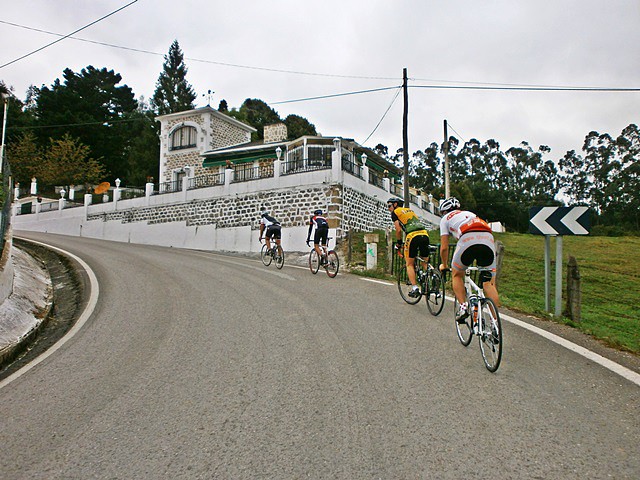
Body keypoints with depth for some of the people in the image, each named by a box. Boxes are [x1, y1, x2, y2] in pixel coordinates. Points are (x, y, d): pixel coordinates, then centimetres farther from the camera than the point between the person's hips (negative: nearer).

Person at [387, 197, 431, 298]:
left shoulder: (395, 212, 11)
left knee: (409, 264, 6)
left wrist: (398, 243, 17)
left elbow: (398, 230, 3)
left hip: (413, 236, -6)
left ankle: (414, 288, -3)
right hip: (425, 234, 6)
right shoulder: (410, 210, 31)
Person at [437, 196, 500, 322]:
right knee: (489, 283, 10)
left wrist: (444, 265, 40)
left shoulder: (445, 219, 27)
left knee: (457, 275, 20)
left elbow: (444, 248, 23)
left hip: (468, 239, -4)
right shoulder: (469, 214, 41)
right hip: (489, 239, 4)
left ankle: (463, 306, 6)